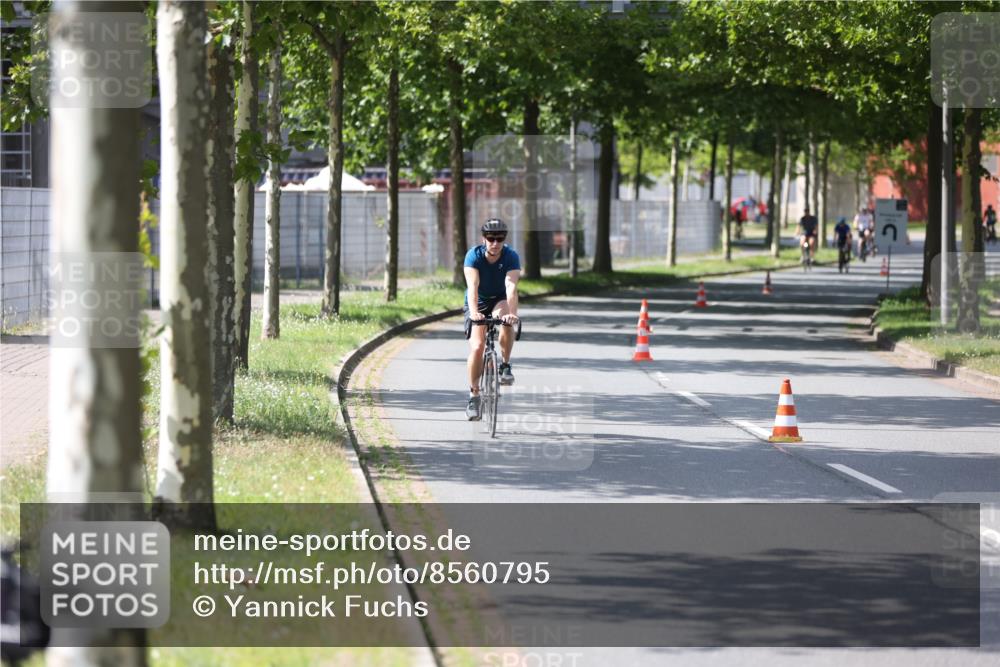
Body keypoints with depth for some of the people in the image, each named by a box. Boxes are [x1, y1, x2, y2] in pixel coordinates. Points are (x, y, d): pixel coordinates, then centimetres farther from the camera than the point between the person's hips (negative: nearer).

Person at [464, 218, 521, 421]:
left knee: (506, 321, -34)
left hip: (500, 300, 0)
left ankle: (505, 366, -13)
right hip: (477, 304, 0)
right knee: (477, 346, -17)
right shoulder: (474, 255, -22)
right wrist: (474, 312, -53)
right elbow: (473, 286, -35)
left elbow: (511, 287, -34)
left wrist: (512, 313, -51)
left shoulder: (511, 257, -21)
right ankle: (474, 395, -4)